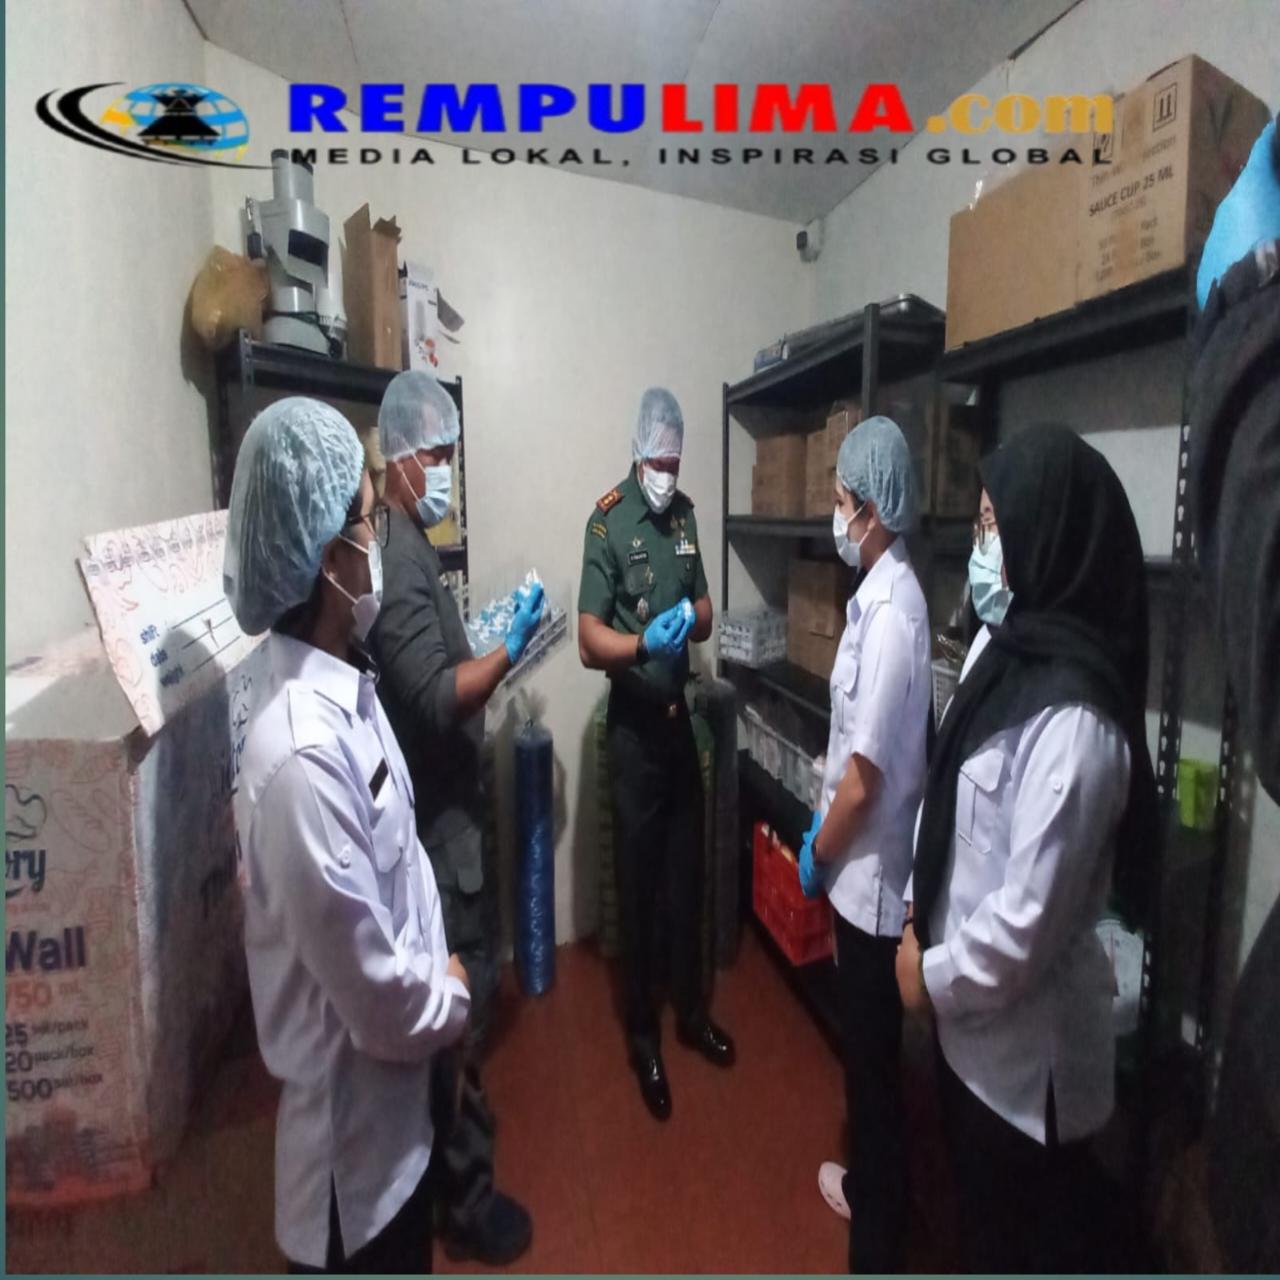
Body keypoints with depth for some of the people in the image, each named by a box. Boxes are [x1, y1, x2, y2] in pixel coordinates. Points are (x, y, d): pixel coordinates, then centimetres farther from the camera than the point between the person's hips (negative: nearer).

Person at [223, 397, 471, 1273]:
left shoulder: (346, 689, -4)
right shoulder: (302, 752, -34)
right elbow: (374, 991, -27)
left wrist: (438, 982, 5)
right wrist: (454, 1001, -9)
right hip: (353, 1118, -8)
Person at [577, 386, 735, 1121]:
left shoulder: (686, 514, 8)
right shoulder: (607, 524, -12)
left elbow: (706, 615, 9)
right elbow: (588, 641, -17)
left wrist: (692, 620, -14)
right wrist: (643, 644, -35)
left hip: (680, 715, 6)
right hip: (633, 725, -6)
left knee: (688, 875, 16)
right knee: (639, 883, 6)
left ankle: (693, 1013, 35)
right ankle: (643, 1036, 25)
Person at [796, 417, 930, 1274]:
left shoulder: (891, 612, -26)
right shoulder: (881, 593, 4)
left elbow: (865, 775, -23)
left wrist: (816, 854, -8)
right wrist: (825, 831, 16)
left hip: (870, 873, -9)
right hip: (862, 865, 9)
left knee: (875, 1062, 10)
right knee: (864, 1049, 26)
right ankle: (867, 1180, 48)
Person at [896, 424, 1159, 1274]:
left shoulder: (1074, 717, -30)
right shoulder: (1006, 647, -2)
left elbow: (1029, 915, -26)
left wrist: (934, 978, -11)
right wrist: (921, 921, 4)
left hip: (1027, 1032, -7)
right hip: (975, 1011, 8)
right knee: (983, 1207, 30)